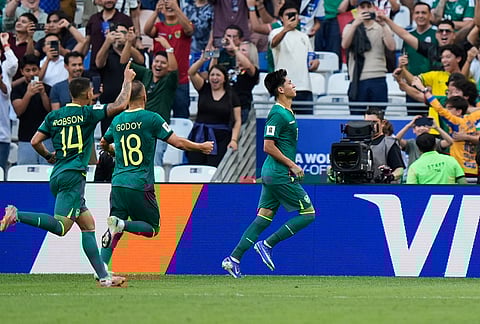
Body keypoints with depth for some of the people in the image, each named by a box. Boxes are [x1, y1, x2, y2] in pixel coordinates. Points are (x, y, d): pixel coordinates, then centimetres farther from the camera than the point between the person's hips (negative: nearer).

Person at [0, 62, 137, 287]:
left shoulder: (54, 116, 13)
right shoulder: (88, 113, -2)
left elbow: (35, 141, 9)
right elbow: (120, 105, -9)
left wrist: (48, 157, 28)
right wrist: (127, 80, 4)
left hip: (57, 176, 8)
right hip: (73, 175, -8)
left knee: (88, 224, 9)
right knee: (61, 226, -16)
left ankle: (103, 276, 4)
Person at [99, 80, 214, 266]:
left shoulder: (117, 121, 10)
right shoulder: (151, 118, -5)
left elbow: (104, 143, 28)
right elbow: (178, 143, -4)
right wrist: (201, 147, 13)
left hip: (118, 183, 5)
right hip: (140, 186, -5)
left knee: (113, 232, 10)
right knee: (152, 229, 8)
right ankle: (121, 224, -19)